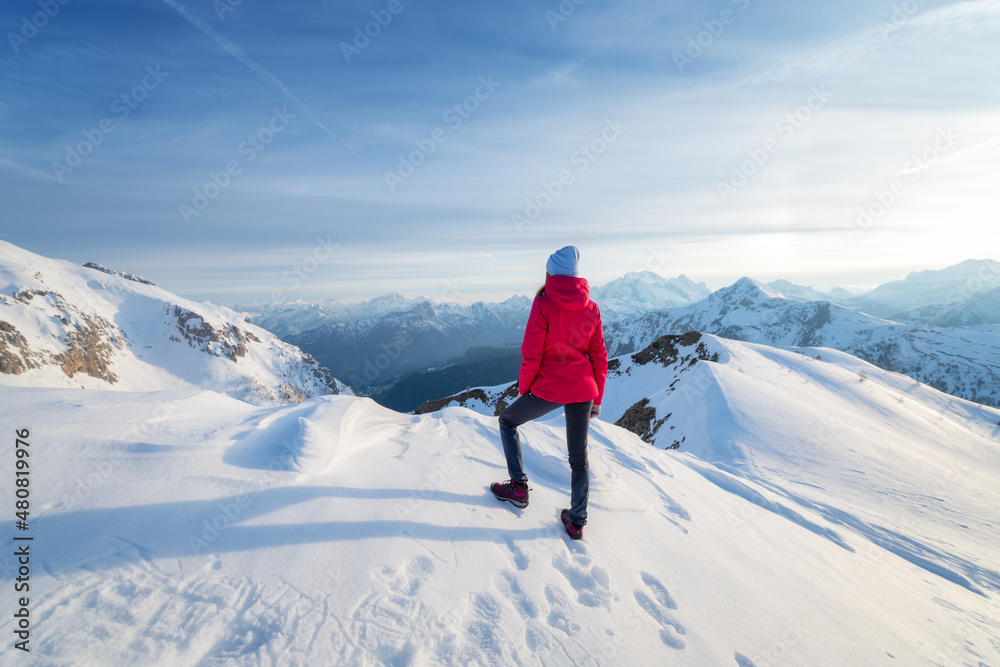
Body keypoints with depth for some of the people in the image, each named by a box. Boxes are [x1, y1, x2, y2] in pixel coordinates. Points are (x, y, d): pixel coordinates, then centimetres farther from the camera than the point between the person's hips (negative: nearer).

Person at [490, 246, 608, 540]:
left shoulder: (543, 304, -12)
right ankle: (576, 521, 30)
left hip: (549, 389, -4)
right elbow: (599, 357, 5)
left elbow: (531, 355, -12)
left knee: (507, 421, 23)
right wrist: (597, 399, 15)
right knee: (579, 458, 20)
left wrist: (523, 389, 3)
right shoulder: (591, 308, 2)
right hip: (583, 391, 5)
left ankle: (518, 486, 24)